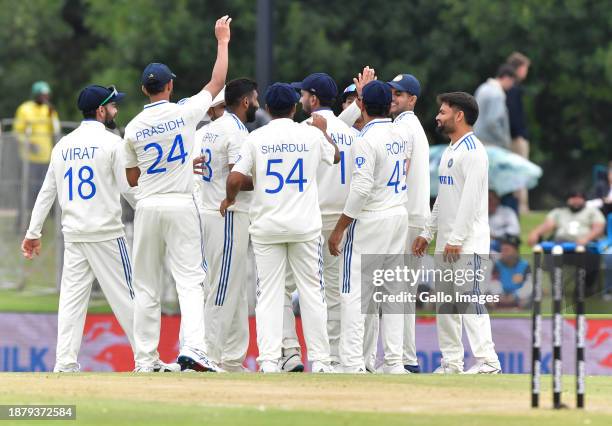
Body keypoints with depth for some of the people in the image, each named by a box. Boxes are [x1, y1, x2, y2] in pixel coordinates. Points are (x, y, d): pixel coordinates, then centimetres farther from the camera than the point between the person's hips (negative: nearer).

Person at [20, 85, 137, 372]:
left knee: (72, 297, 5)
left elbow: (47, 192, 12)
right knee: (125, 295, -1)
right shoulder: (111, 143, -6)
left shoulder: (63, 145, 11)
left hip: (73, 235, 5)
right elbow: (129, 189, -9)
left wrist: (33, 232, 15)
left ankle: (65, 362, -2)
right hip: (106, 233, -5)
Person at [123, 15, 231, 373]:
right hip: (182, 205, -2)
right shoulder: (185, 113, -5)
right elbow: (218, 82, 7)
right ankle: (193, 347, -23)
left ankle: (146, 360, 8)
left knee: (147, 287, 8)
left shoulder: (134, 128, 2)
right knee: (190, 279, -5)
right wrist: (223, 41, 17)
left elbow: (132, 178, 10)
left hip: (148, 207, 2)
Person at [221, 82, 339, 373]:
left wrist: (230, 198, 12)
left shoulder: (256, 138, -3)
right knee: (312, 292, 6)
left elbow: (235, 178, -9)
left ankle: (269, 361, -7)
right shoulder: (312, 135, 1)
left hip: (266, 226, 0)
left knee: (269, 294, 1)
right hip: (305, 226, 0)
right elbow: (335, 156, 21)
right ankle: (319, 360, 5)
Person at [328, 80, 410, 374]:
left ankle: (353, 365, -10)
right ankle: (394, 361, 9)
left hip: (370, 221, -8)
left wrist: (338, 229, -15)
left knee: (354, 294, -5)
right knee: (393, 292, 11)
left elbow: (362, 189, -20)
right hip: (399, 217, 8)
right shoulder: (400, 135, 8)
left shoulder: (367, 138, -15)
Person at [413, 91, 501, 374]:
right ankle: (451, 362, 13)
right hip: (447, 242, 10)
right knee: (445, 303, 9)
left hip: (468, 243, -10)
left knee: (469, 298, -14)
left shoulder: (472, 150, -12)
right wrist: (427, 233, 21)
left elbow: (471, 197, -19)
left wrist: (456, 239, -22)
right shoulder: (450, 151, 19)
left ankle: (487, 361, -14)